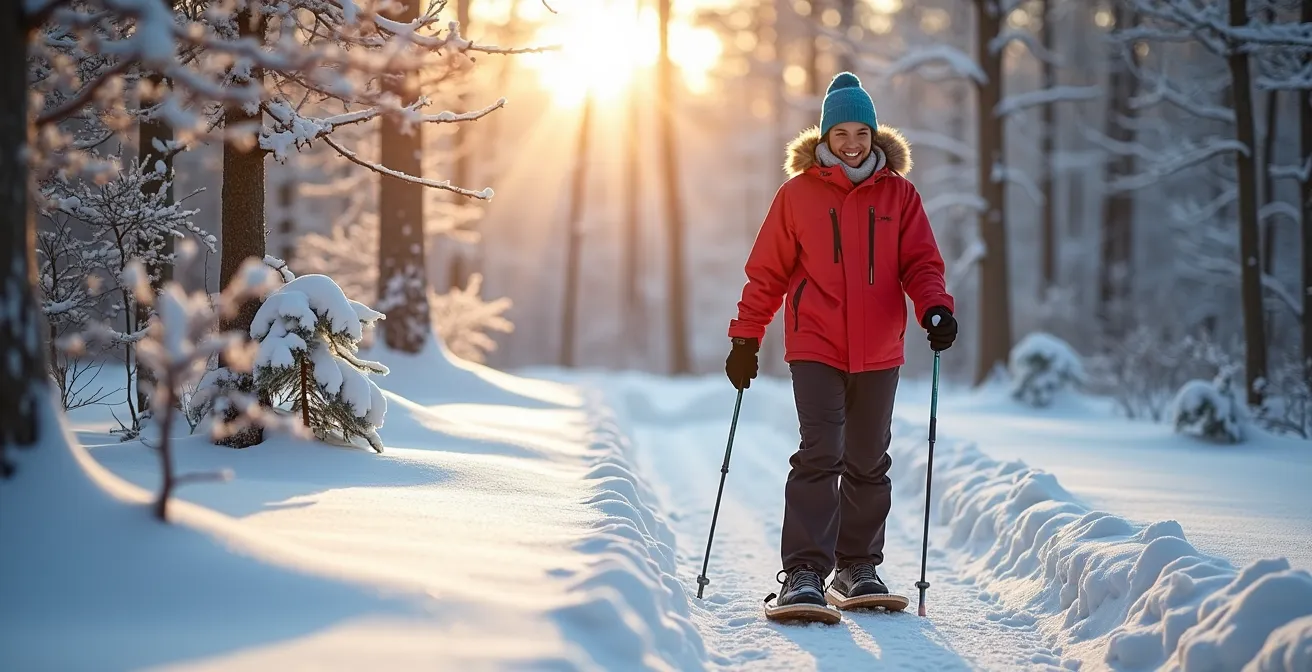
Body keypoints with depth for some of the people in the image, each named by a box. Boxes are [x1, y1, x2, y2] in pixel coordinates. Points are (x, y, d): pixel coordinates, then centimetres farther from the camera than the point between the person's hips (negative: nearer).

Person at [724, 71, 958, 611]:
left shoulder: (899, 195, 7)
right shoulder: (798, 193, 3)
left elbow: (920, 263, 5)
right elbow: (767, 272, 7)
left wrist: (935, 309, -15)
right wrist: (745, 339, 5)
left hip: (879, 353, 3)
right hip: (815, 348, -3)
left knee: (868, 464, 10)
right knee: (819, 455, -14)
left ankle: (859, 566, 22)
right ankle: (804, 572, -15)